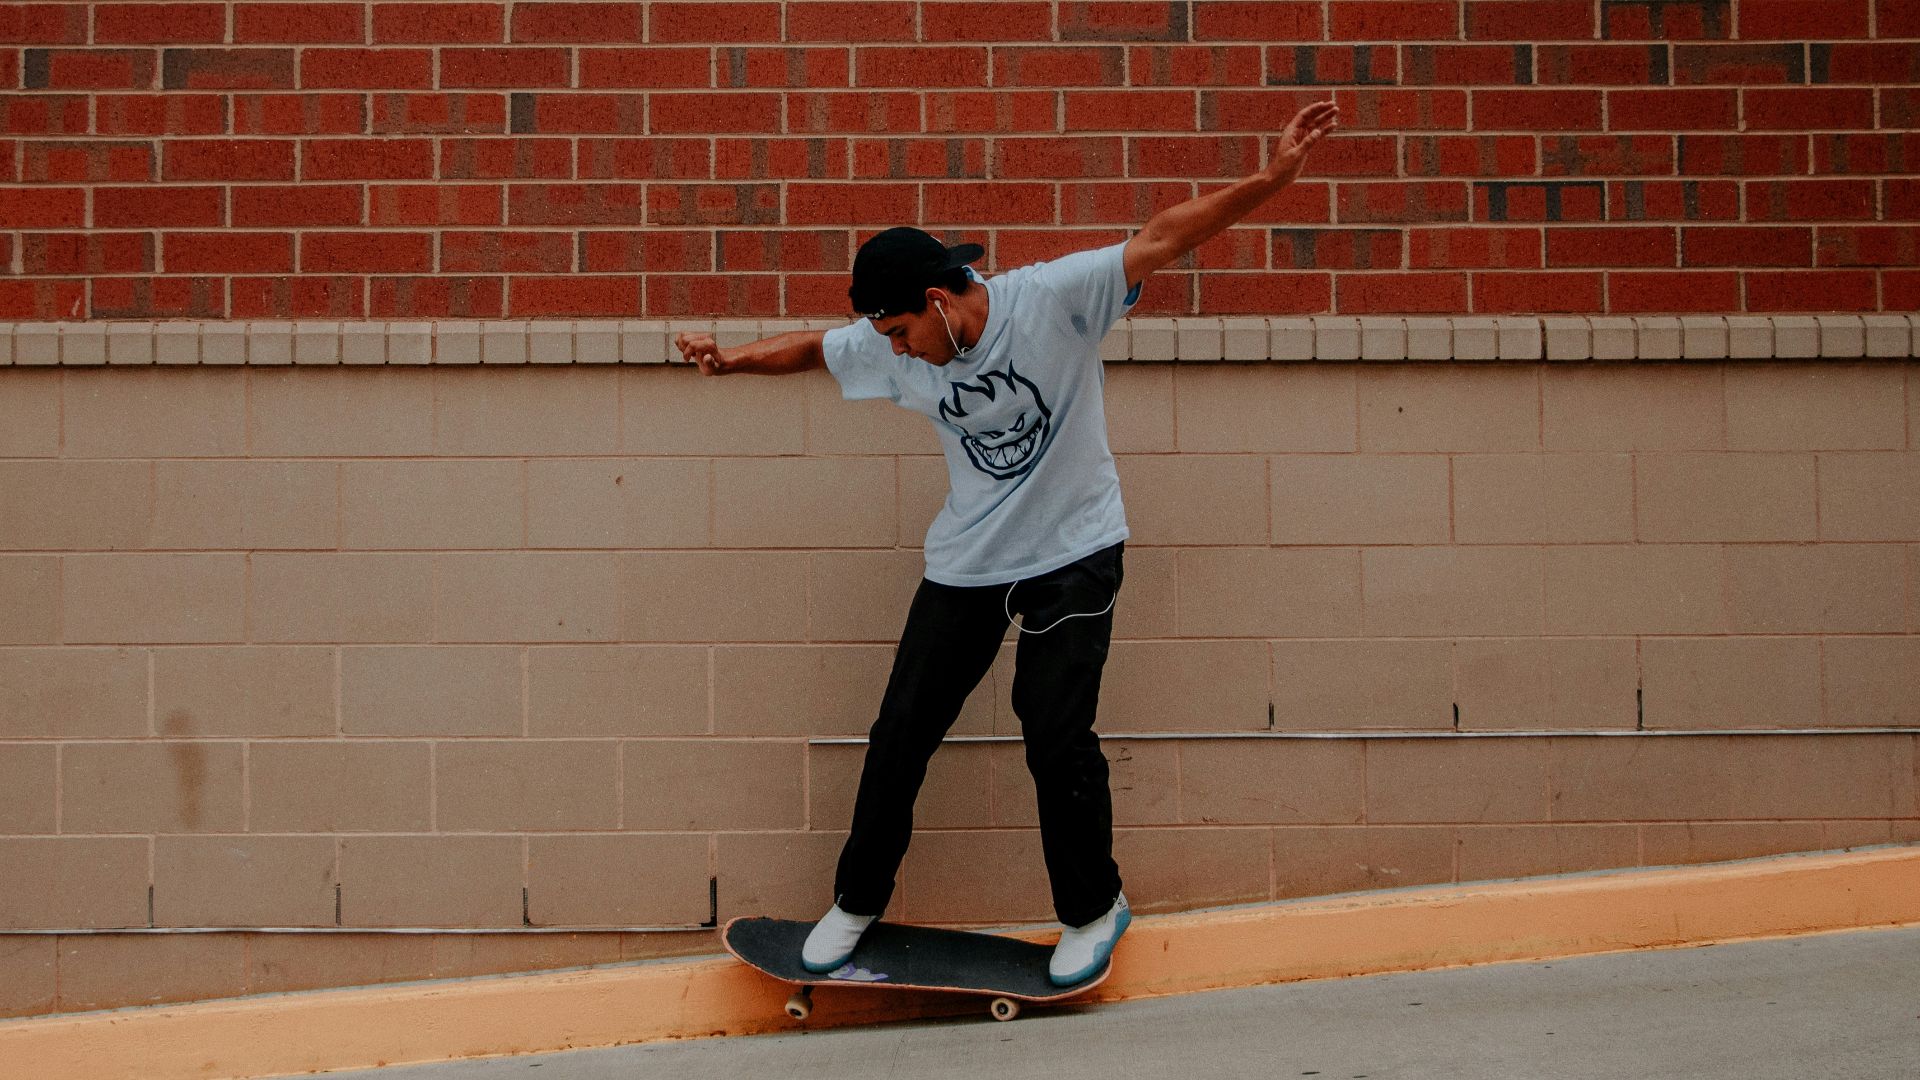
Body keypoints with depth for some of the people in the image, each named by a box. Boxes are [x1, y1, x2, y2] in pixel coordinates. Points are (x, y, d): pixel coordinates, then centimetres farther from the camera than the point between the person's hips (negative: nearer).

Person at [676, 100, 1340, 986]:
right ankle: (856, 903, 25)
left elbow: (1161, 238, -23)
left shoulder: (1053, 298, -19)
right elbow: (812, 347, 12)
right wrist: (734, 360, -4)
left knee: (1056, 739, -7)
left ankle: (1092, 909, 18)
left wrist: (1269, 179, -32)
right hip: (964, 565, 4)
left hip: (1074, 554, -4)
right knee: (901, 733, 5)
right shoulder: (887, 348, -6)